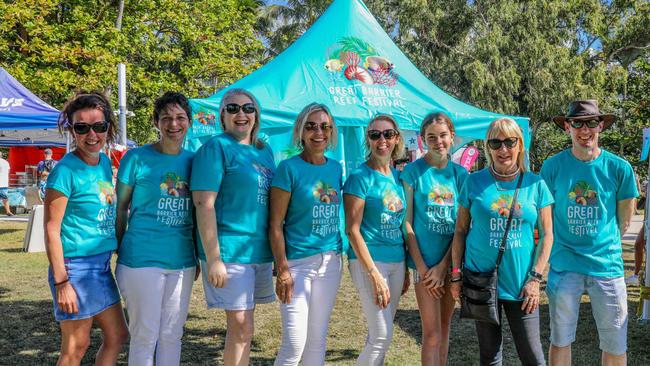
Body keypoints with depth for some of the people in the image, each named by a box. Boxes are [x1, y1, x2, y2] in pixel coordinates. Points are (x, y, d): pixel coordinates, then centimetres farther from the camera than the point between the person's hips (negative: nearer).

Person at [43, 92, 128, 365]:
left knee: (117, 336, 15)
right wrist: (61, 282, -18)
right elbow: (51, 231, -16)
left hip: (102, 265, 8)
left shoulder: (105, 162, 6)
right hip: (75, 266, -7)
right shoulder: (65, 171, -15)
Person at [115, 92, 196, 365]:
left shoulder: (192, 160, 8)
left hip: (182, 261, 4)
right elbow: (120, 206, 1)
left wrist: (199, 258, 14)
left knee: (172, 335, 13)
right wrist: (120, 252, 2)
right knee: (145, 336, 4)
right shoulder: (137, 157, -5)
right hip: (142, 259, -4)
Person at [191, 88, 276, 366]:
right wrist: (213, 259, -19)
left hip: (260, 250, 7)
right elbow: (204, 205, -14)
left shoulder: (265, 152, 13)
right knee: (241, 328, -2)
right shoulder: (217, 147, -8)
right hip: (229, 250, -6)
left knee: (242, 327, 15)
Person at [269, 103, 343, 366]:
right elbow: (275, 224, -12)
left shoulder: (336, 168, 8)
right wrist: (282, 271, -16)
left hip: (331, 262, 6)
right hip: (298, 263, -6)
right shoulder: (289, 168, -9)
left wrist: (338, 255, 12)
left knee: (318, 339, 15)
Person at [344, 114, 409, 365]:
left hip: (397, 261, 7)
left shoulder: (397, 176, 11)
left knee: (379, 334, 14)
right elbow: (352, 230, -14)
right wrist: (375, 274, -19)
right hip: (368, 260, -7)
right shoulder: (360, 177, -9)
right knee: (382, 335, -7)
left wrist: (405, 269, 14)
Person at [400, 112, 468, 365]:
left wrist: (444, 265, -7)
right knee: (432, 332, -4)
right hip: (425, 262, -4)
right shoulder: (414, 171, -4)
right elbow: (407, 222, -6)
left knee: (444, 328, 14)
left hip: (450, 261, 4)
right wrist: (422, 268, -10)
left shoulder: (460, 174, 6)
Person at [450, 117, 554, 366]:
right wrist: (456, 275, 1)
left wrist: (535, 278, -5)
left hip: (521, 285, 0)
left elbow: (547, 235, 3)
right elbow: (460, 230, 4)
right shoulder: (474, 182, 0)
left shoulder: (535, 184, 1)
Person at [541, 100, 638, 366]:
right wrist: (558, 250, 8)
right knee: (560, 341, 10)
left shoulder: (619, 168, -2)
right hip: (564, 266, 0)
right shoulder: (553, 166, -3)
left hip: (607, 265, 1)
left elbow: (624, 220, 9)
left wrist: (603, 245, 12)